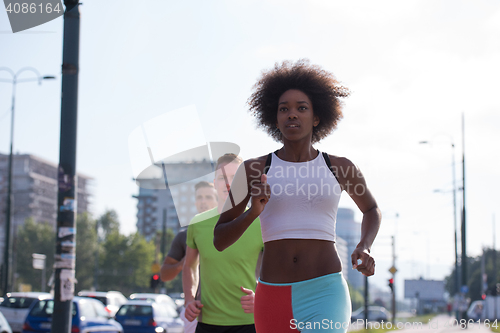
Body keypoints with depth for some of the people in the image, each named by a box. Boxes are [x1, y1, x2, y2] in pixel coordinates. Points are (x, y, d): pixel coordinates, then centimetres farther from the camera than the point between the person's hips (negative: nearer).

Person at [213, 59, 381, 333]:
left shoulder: (340, 168, 6)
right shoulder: (253, 170, 5)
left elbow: (372, 209, 27)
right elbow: (219, 241, 6)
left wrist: (364, 248, 6)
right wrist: (254, 211, -14)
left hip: (325, 294, -2)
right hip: (274, 300, 2)